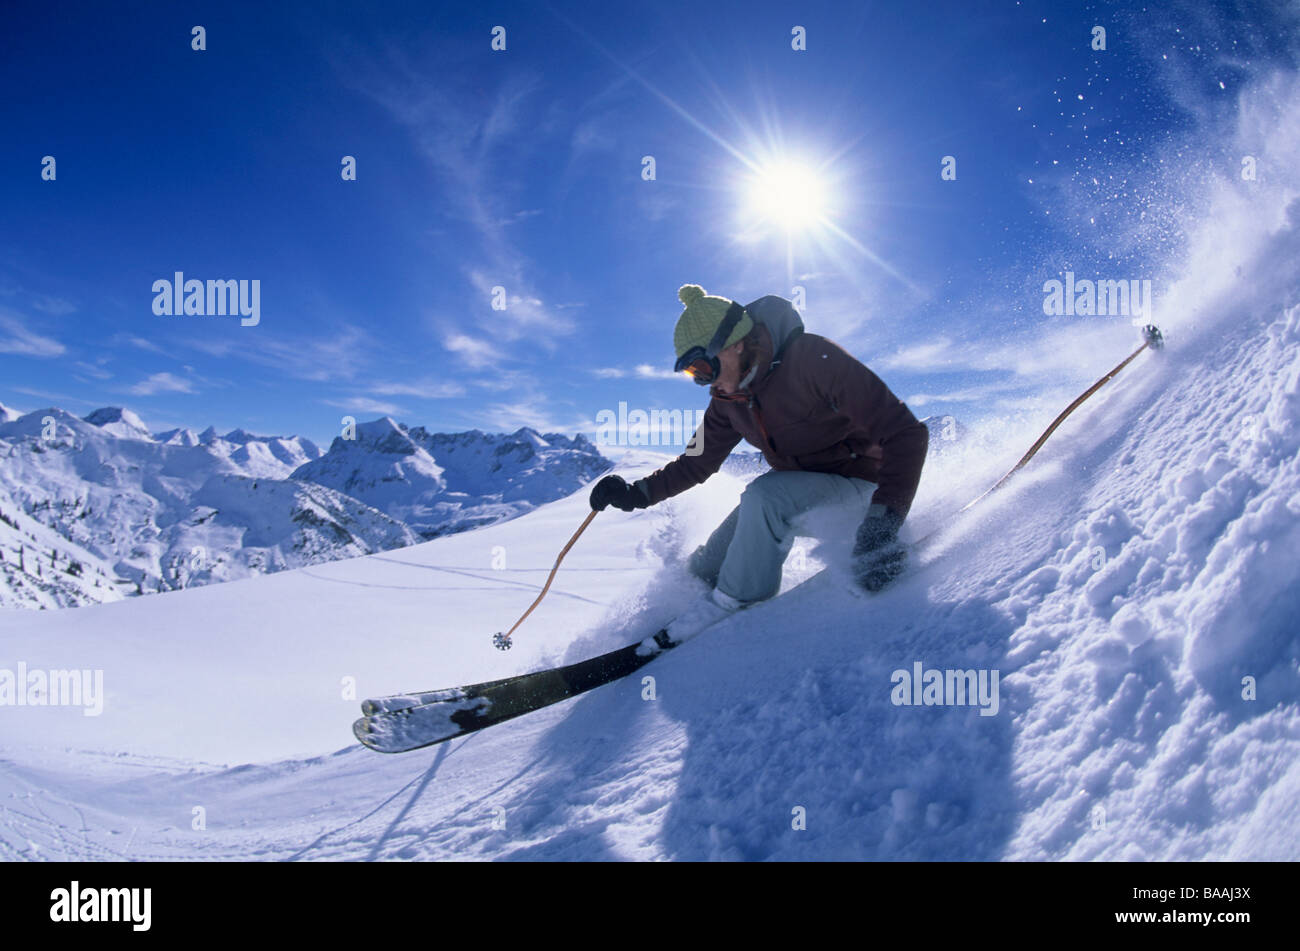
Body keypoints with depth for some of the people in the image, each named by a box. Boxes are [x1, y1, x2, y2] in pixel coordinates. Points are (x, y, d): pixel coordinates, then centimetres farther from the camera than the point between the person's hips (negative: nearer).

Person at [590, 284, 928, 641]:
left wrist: (883, 521, -41)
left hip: (855, 485, -7)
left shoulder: (814, 359, -27)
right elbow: (698, 461, 9)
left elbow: (906, 433, -30)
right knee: (704, 571, -1)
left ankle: (734, 602, -16)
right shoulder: (729, 397, -4)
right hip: (794, 486, 7)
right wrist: (639, 494, -6)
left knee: (763, 496, -34)